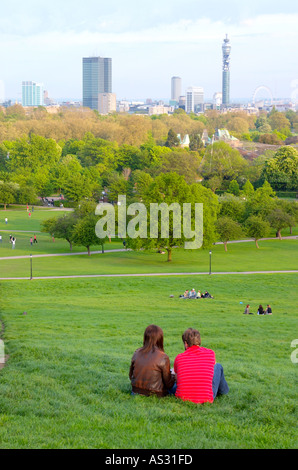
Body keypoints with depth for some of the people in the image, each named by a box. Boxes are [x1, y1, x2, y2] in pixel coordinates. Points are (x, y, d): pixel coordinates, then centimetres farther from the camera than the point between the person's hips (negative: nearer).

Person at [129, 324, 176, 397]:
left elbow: (131, 376, 7)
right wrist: (173, 376, 14)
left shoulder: (137, 353, -5)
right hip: (155, 395, -4)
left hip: (136, 391, 5)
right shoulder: (163, 357, -19)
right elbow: (168, 384, -9)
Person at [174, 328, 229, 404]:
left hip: (182, 398, 2)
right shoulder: (210, 353, 1)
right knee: (218, 366, 24)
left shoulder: (179, 358, 1)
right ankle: (222, 390, 47)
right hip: (205, 399, -2)